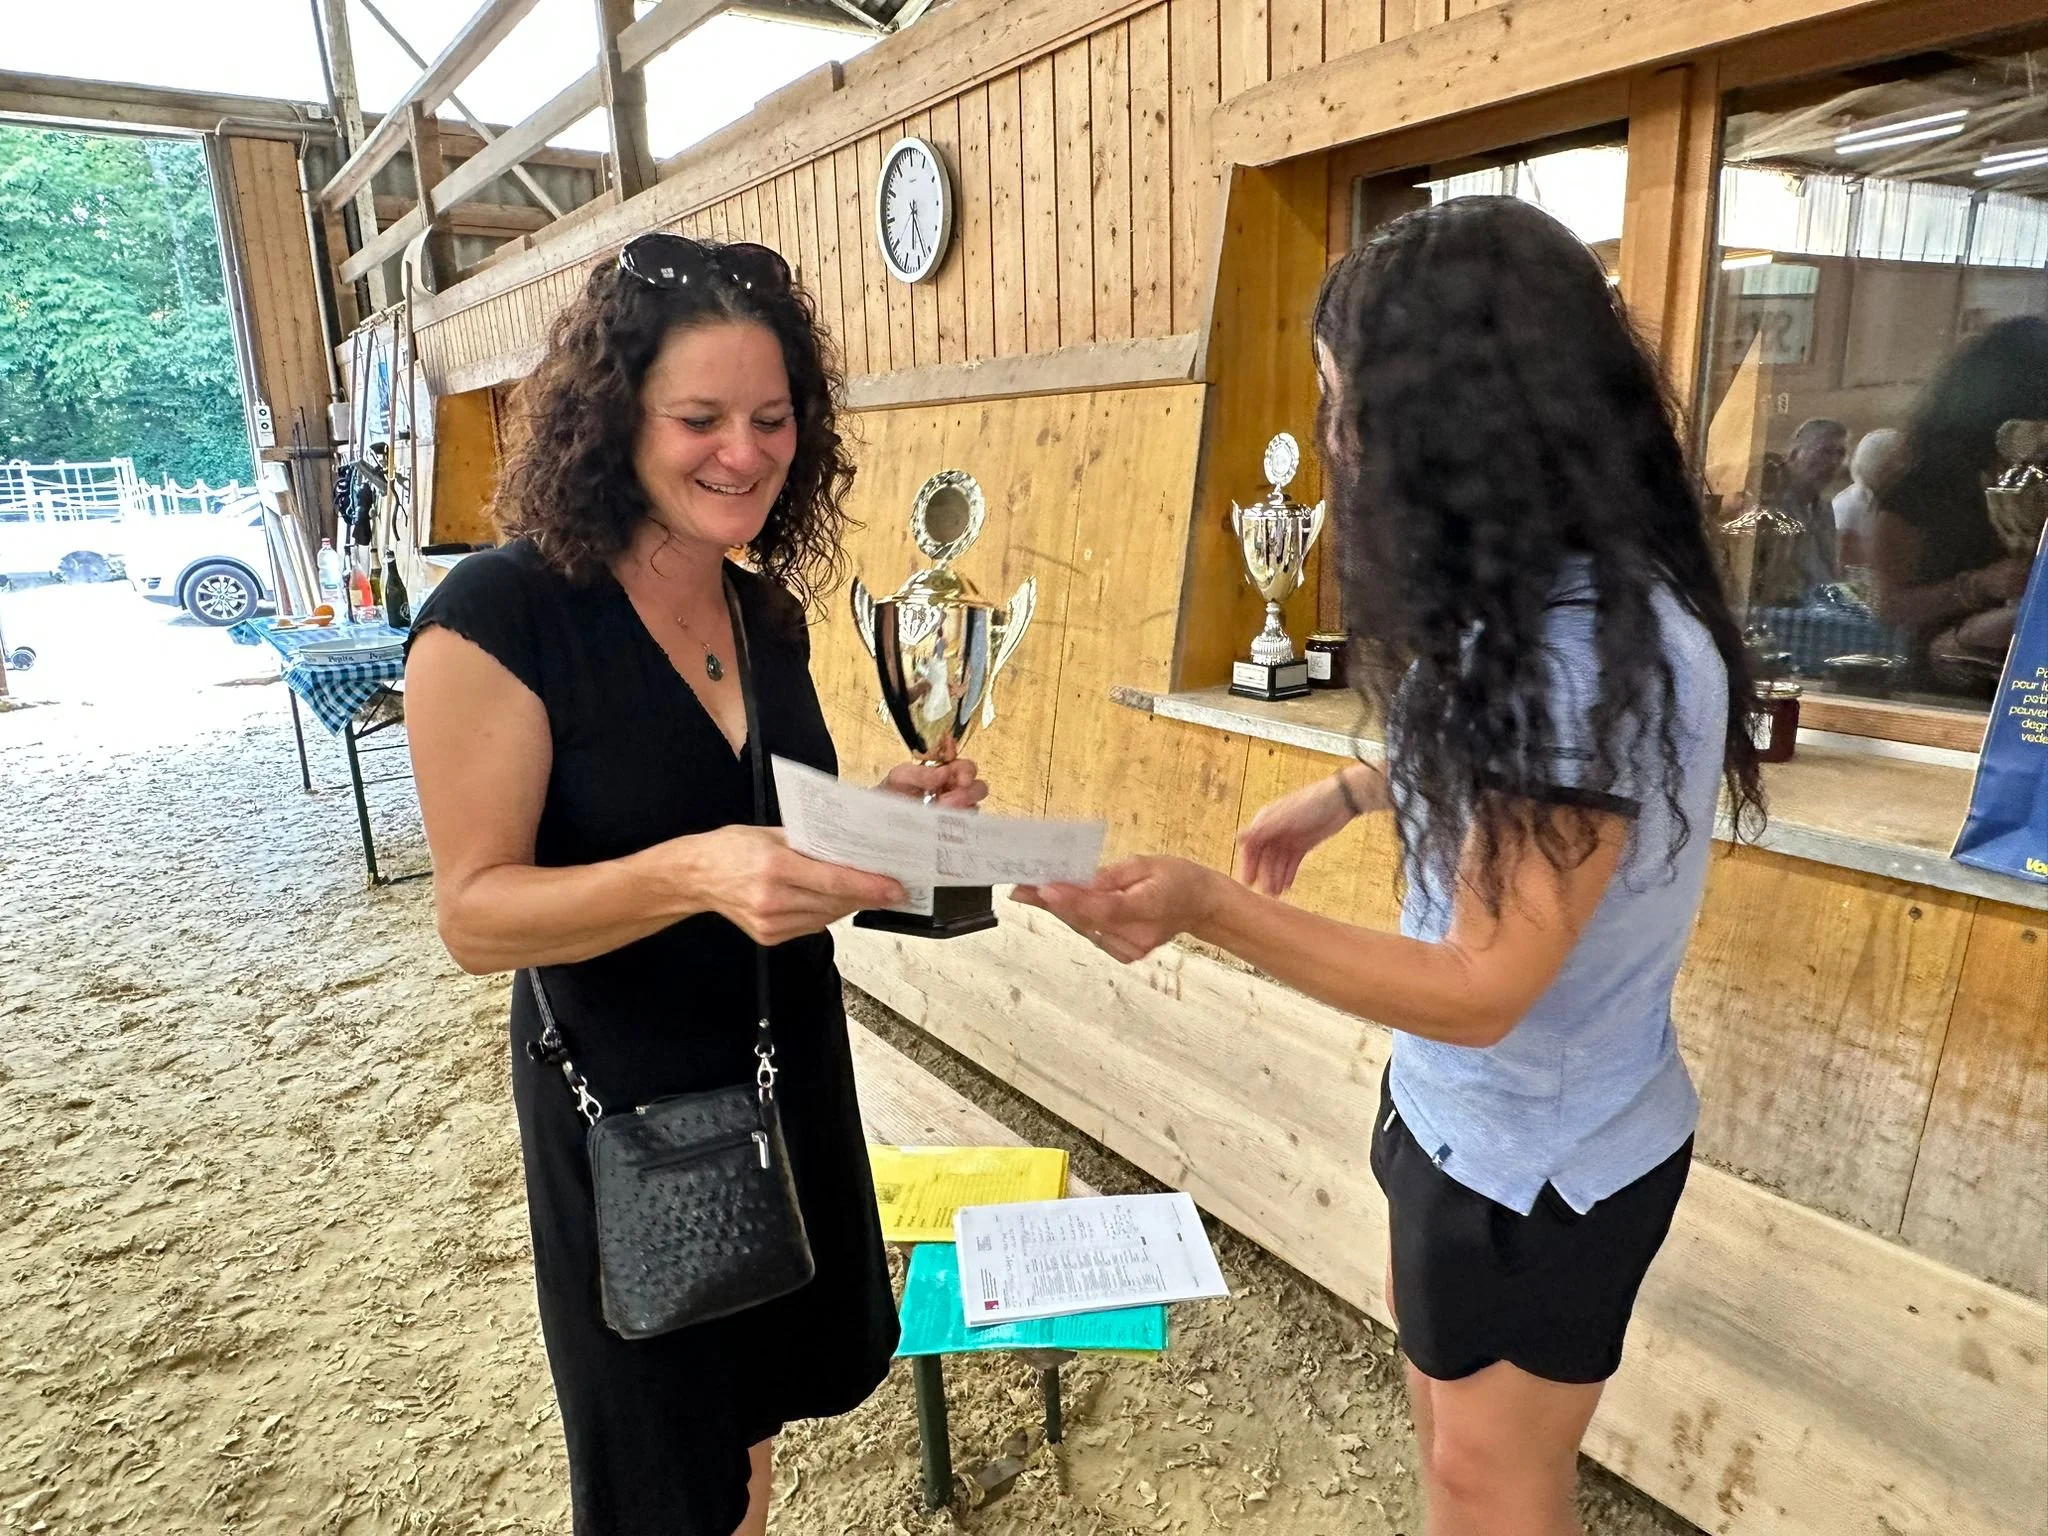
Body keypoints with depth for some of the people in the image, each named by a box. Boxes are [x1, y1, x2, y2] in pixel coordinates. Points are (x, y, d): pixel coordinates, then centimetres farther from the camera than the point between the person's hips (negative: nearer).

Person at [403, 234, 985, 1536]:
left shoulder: (768, 608, 0)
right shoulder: (499, 615, -20)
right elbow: (476, 914, -20)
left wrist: (887, 810, -9)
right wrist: (693, 873, -36)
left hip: (790, 1074, 6)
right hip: (626, 1107, -5)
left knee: (756, 1398, 27)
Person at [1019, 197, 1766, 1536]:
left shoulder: (1599, 648, -32)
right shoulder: (1552, 598, -1)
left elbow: (1482, 989, -31)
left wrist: (1208, 909, -42)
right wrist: (1342, 795, 9)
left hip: (1542, 1156, -9)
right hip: (1470, 1112, 9)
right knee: (1438, 1366, 29)